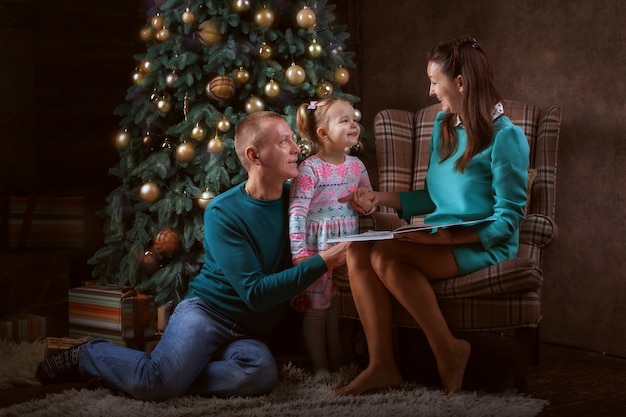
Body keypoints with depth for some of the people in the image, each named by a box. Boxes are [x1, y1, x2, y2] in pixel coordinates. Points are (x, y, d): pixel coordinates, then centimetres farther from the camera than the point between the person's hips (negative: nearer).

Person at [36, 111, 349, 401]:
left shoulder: (294, 197, 2)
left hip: (248, 332, 4)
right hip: (207, 309, -4)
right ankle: (89, 355, 1)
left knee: (262, 373, -33)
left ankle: (177, 372, -11)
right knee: (157, 383, -31)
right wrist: (322, 263, -23)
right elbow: (255, 293, -18)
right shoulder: (222, 213, -11)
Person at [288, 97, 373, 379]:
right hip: (318, 247, -5)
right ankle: (320, 366, 11)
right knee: (316, 308, 1)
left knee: (340, 307, 11)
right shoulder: (310, 169, -13)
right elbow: (297, 210, -16)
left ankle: (338, 363, 23)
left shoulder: (356, 166, 7)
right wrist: (299, 251, -22)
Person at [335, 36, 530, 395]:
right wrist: (381, 199, 11)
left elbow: (509, 218, -13)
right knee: (358, 252, -19)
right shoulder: (444, 126, 14)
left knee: (384, 256, -30)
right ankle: (382, 366, -18)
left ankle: (448, 351, -16)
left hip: (484, 245, -8)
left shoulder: (505, 136, -10)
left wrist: (453, 236, -26)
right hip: (442, 240, 8)